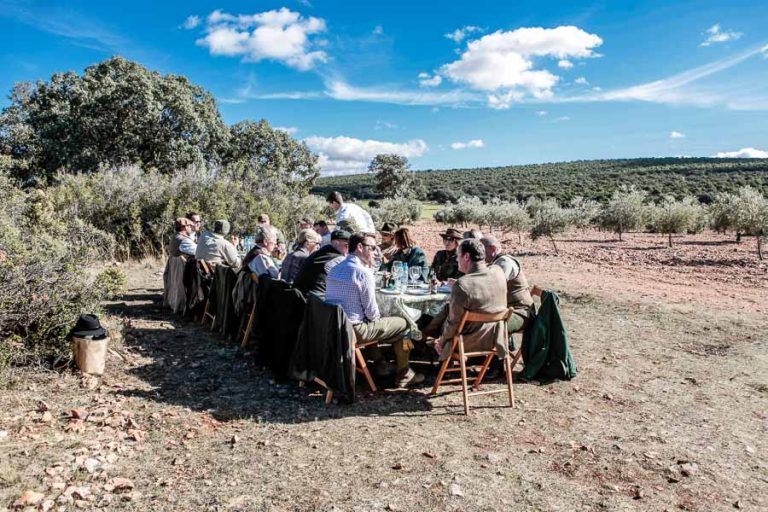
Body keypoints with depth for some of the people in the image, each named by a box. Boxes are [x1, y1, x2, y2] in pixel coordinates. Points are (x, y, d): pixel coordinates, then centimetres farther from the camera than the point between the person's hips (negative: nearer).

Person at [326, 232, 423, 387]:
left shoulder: (334, 269, 8)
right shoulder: (363, 273, -18)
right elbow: (371, 311, -15)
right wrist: (378, 318, 7)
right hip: (354, 330, -9)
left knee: (373, 322, 35)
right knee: (402, 323, 5)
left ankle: (379, 363, 36)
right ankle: (403, 374, 18)